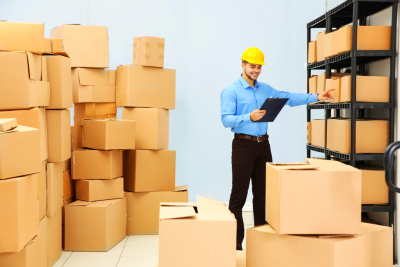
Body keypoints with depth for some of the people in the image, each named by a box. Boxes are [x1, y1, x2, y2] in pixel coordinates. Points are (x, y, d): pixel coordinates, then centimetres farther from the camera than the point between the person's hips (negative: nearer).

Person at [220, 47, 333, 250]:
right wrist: (249, 117, -28)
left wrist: (316, 97, 1)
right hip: (243, 145, -6)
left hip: (263, 144, 6)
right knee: (239, 194, -4)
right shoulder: (231, 92, -5)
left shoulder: (265, 89, 14)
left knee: (263, 192, 10)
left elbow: (289, 98, 9)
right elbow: (226, 119, -15)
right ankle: (235, 240, 2)